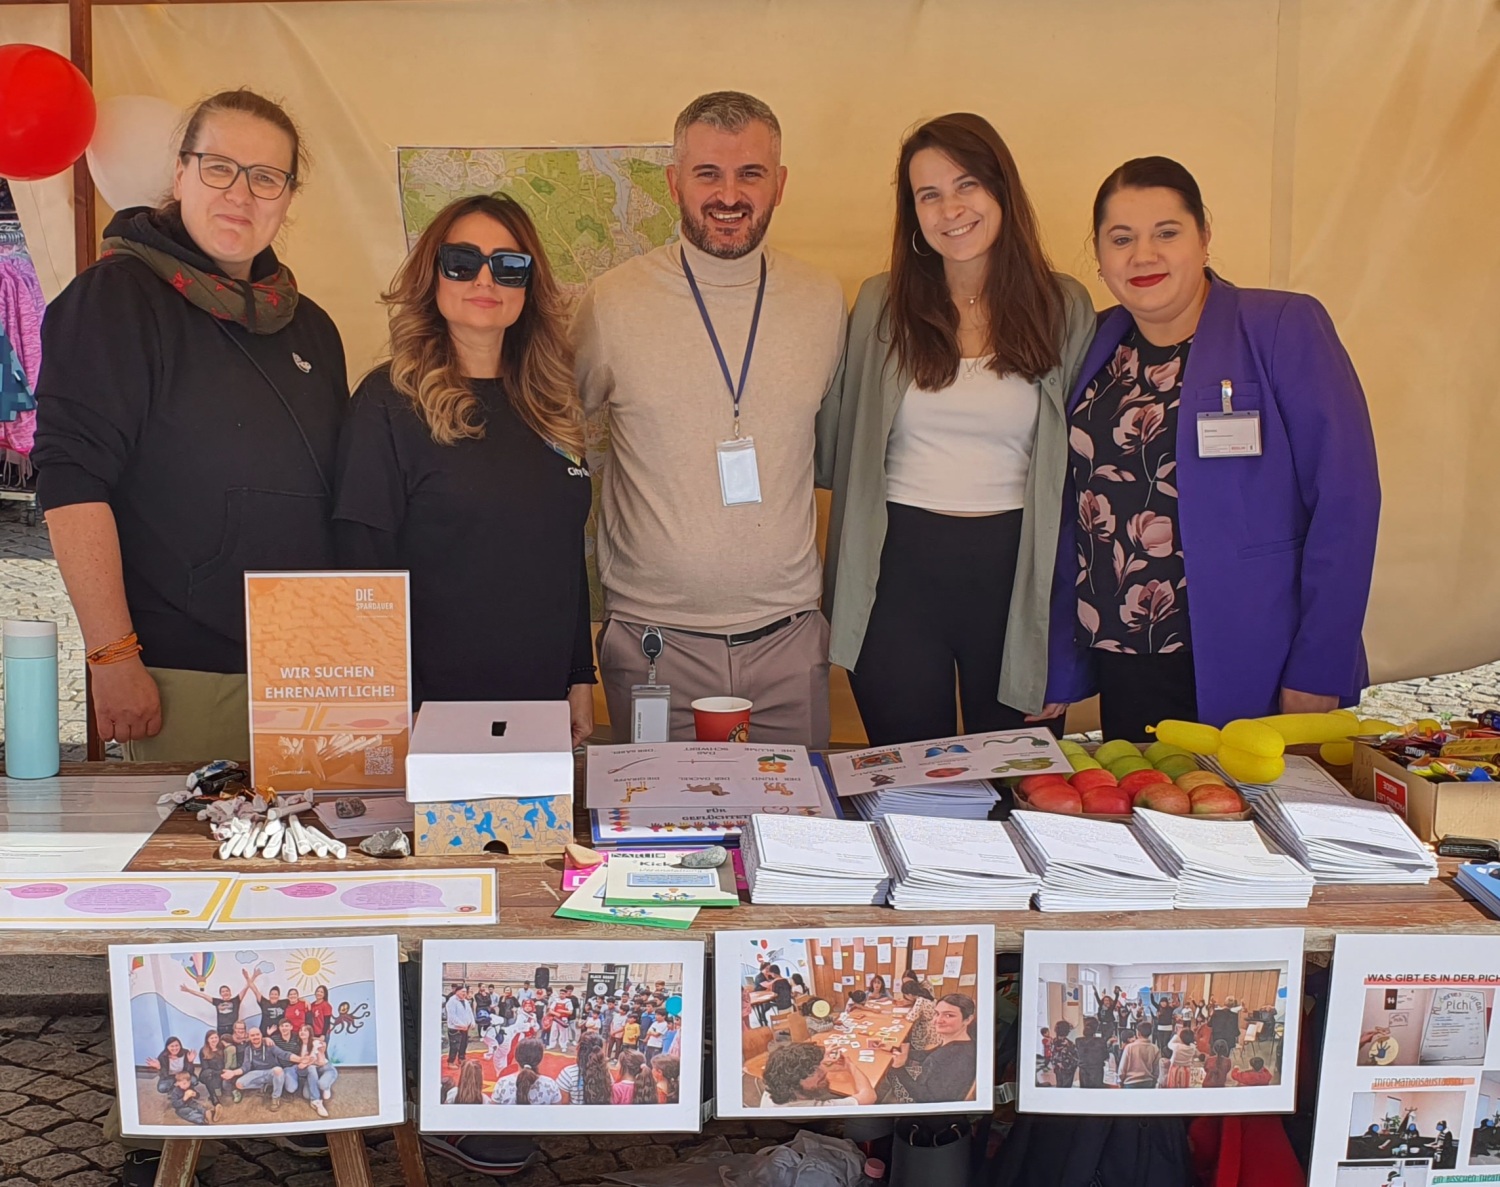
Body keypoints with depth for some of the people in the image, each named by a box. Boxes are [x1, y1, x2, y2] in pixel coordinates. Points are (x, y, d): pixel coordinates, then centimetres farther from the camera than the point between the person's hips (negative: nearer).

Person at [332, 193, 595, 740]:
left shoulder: (549, 406, 9)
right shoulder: (389, 401, -8)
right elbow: (363, 561, -9)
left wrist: (581, 678, 11)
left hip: (543, 698, 5)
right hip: (434, 703, -5)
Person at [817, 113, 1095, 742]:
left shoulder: (1064, 307, 3)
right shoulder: (880, 304, 4)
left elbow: (1079, 465, 4)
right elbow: (835, 448, 10)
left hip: (1014, 570, 0)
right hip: (900, 566, 0)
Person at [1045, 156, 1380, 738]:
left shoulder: (1286, 329, -5)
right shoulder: (1094, 350, 8)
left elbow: (1345, 498, -10)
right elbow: (1073, 511, 10)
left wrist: (1317, 674, -14)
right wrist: (1058, 670, 5)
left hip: (1255, 674, -4)